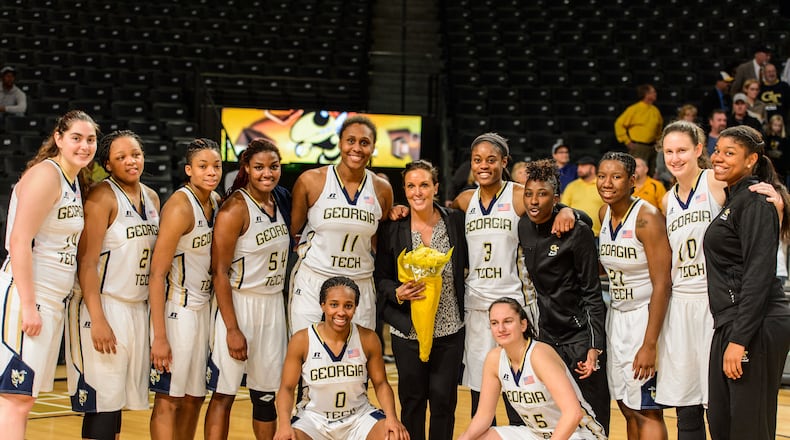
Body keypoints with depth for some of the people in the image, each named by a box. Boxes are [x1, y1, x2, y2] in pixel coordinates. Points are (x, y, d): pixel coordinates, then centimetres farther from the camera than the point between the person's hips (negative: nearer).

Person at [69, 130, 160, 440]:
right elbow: (86, 262, -15)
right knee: (102, 403, -6)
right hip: (104, 307, -7)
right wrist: (97, 320, -21)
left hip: (139, 308, 7)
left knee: (119, 402, 10)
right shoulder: (102, 197, -10)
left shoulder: (152, 198, 12)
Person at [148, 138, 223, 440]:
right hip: (177, 310, -8)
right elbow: (157, 273, -19)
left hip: (204, 307, 8)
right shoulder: (180, 207, -17)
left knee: (194, 398, 13)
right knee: (168, 399, -4)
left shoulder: (216, 201, 7)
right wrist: (159, 336, -23)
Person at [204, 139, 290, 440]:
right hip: (239, 304, -6)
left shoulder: (281, 200, 7)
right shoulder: (235, 208, -14)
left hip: (274, 305, 7)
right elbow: (219, 272, -15)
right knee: (224, 393, -2)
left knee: (267, 393, 12)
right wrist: (232, 329, -19)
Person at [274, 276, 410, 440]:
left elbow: (381, 384, 1)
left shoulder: (368, 339, -7)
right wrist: (284, 423, -24)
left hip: (359, 416, 2)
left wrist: (392, 418, -16)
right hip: (314, 417, -2)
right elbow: (287, 388, -7)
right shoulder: (301, 340, -11)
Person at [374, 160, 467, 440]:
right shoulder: (391, 229, -2)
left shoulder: (455, 221, 1)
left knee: (444, 398, 4)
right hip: (408, 330, -1)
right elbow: (381, 278, 1)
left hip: (449, 329, 1)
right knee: (412, 399, 7)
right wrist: (398, 293, -17)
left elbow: (466, 264, 11)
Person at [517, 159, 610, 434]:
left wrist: (595, 347, -18)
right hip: (547, 334, 6)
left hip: (580, 334, -6)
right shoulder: (524, 227, 4)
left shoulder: (577, 232, -13)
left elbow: (592, 292, -12)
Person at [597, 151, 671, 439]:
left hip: (646, 316, -8)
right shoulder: (605, 213, 5)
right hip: (617, 316, 8)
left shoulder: (647, 217, -19)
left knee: (647, 410, -4)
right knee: (629, 409, 12)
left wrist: (649, 345, -23)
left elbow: (662, 284, -21)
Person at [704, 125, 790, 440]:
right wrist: (730, 334, 17)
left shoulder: (754, 200, -11)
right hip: (729, 324, 10)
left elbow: (759, 273, -19)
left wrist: (739, 339, -22)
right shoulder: (733, 199, 18)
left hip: (757, 327, -10)